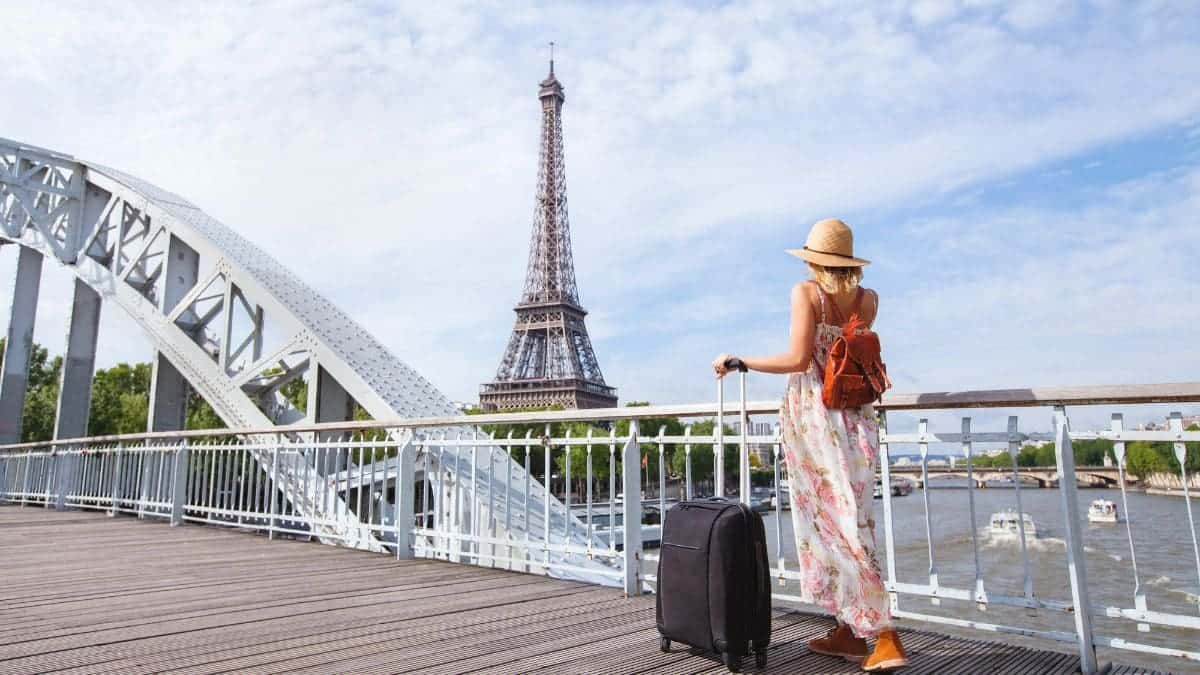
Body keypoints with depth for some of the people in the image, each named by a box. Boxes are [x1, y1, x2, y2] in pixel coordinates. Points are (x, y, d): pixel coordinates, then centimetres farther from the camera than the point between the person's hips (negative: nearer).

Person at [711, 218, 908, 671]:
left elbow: (799, 359, -16)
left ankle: (884, 636, -1)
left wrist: (739, 360, -7)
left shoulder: (806, 292, -6)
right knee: (850, 522, 11)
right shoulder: (868, 300, 9)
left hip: (815, 417, -6)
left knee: (836, 527, -1)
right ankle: (850, 631, 17)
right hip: (858, 419, 6)